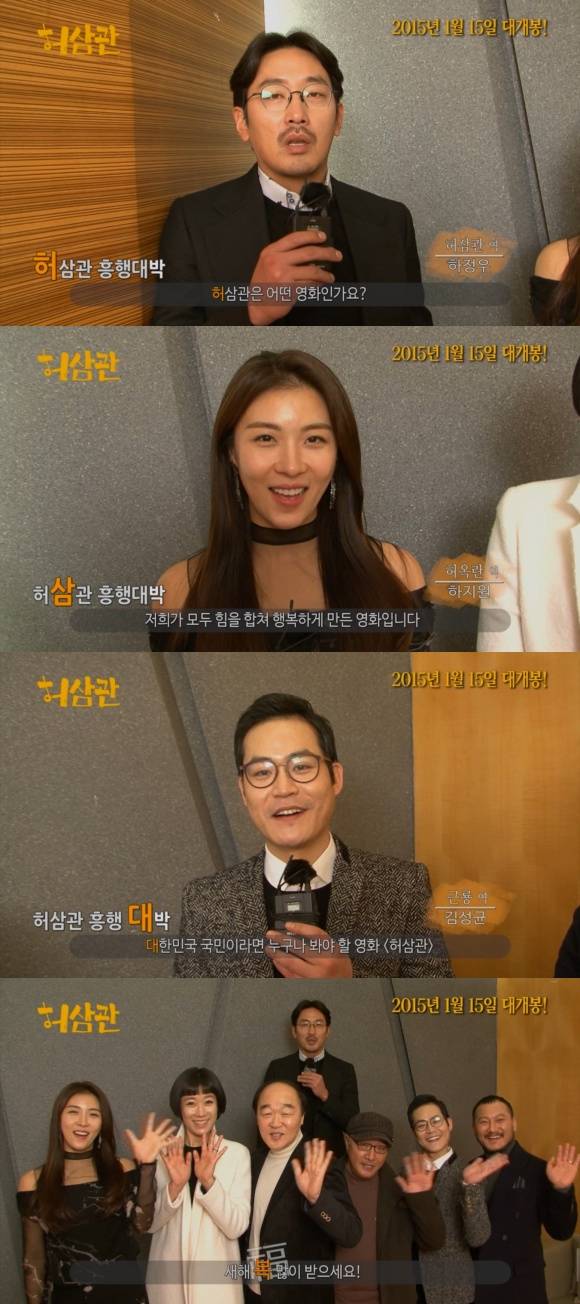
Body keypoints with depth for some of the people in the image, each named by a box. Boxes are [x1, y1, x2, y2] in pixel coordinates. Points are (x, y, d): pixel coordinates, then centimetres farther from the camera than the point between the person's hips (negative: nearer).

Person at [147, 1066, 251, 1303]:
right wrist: (175, 1185, -22)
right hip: (168, 1275, 1)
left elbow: (236, 1227, -12)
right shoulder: (163, 1153, -3)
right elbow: (149, 1223, -6)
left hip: (216, 1277, -1)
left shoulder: (237, 1153, -7)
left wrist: (208, 1181, -25)